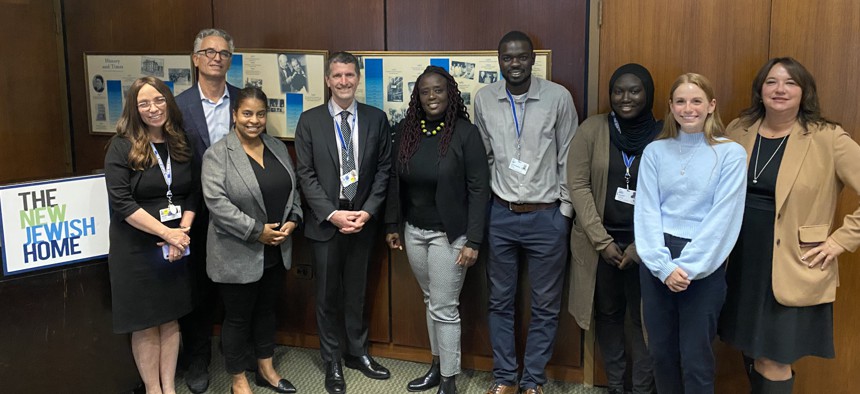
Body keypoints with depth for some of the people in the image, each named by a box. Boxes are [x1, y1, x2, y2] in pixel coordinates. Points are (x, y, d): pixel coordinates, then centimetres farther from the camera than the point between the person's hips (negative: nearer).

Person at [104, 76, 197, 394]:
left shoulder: (181, 144, 4)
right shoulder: (122, 147, -8)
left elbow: (194, 194, 4)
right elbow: (121, 203, -16)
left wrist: (183, 232, -11)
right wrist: (167, 233, -19)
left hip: (176, 247, 4)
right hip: (136, 249, -3)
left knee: (170, 319, 12)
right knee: (145, 324, 7)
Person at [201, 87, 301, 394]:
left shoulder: (278, 148, 6)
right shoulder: (218, 154, -13)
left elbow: (294, 188, 10)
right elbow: (217, 203, -20)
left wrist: (292, 220, -6)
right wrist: (257, 231, -20)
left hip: (275, 252, 6)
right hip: (238, 255, -6)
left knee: (266, 310, 19)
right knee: (238, 317, 8)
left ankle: (266, 369, 34)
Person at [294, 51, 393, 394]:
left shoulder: (376, 119, 2)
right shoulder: (310, 120, -2)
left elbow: (384, 170, 1)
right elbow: (306, 174, -5)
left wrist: (368, 211, -10)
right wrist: (332, 214, -14)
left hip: (363, 220, 1)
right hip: (325, 221, -1)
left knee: (356, 292, 14)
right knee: (328, 295, 10)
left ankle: (357, 353, 31)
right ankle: (332, 361, 24)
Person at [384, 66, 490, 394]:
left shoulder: (466, 133, -13)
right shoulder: (406, 131, 2)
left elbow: (479, 190, -13)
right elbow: (395, 181, 10)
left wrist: (473, 241, -16)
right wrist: (392, 225, 11)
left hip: (449, 234, -5)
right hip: (413, 231, 5)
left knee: (444, 307, 1)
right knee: (431, 301, 17)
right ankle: (437, 366, 32)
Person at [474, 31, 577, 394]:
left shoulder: (558, 97, -8)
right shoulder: (484, 99, -1)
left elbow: (568, 158, -1)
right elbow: (483, 156, 8)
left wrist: (565, 210, -1)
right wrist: (485, 205, 7)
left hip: (547, 217, -2)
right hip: (500, 215, 2)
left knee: (545, 306, 8)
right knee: (500, 302, 12)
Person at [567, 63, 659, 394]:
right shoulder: (593, 129, -2)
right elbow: (578, 185, -5)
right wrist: (602, 241, -9)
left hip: (645, 245, -1)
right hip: (600, 242, 1)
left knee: (644, 318, 3)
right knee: (608, 314, 12)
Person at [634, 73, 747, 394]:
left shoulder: (730, 153, -3)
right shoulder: (655, 151, 5)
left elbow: (723, 217, -9)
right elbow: (646, 211, 0)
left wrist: (687, 267, -13)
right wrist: (664, 265, -11)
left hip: (704, 265, -3)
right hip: (657, 261, 3)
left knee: (696, 358, 1)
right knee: (661, 351, 11)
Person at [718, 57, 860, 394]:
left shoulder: (828, 139, -10)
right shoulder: (738, 130, 3)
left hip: (792, 269, -4)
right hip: (743, 262, 4)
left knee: (773, 362, 1)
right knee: (753, 352, 16)